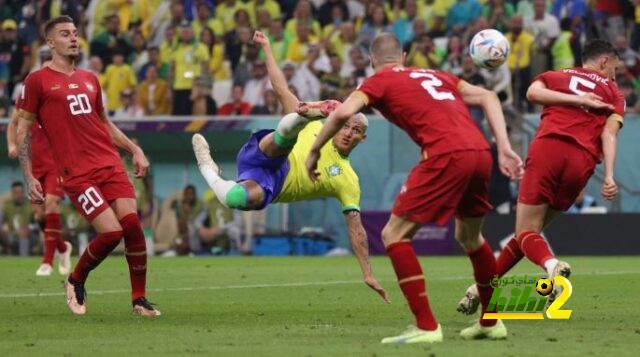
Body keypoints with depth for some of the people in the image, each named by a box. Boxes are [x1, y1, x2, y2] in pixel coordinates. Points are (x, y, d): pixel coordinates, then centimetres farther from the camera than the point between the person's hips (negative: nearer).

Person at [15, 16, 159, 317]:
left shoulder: (89, 79, 18)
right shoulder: (38, 81, 1)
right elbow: (23, 130, 3)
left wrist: (134, 150, 19)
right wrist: (29, 178, -3)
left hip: (111, 165, 5)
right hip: (76, 173, -5)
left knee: (132, 224, -10)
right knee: (111, 232, -16)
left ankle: (139, 299, 3)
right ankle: (75, 282, 11)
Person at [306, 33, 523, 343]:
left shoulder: (380, 81, 13)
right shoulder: (436, 75, 29)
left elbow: (343, 112, -4)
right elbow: (487, 97, 22)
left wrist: (314, 150, 8)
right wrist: (504, 149, 16)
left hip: (446, 155, -7)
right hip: (480, 152, 7)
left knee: (394, 235, 2)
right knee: (469, 236, 29)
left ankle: (426, 326, -6)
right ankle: (491, 322, 37)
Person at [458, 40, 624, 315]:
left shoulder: (557, 76, 23)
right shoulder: (613, 93, 21)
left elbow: (533, 92, 0)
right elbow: (609, 133, 3)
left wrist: (577, 100, 1)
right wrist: (609, 176, -8)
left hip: (547, 147, -1)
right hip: (582, 161, 2)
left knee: (527, 232, -2)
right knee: (531, 229, 15)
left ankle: (551, 264, -35)